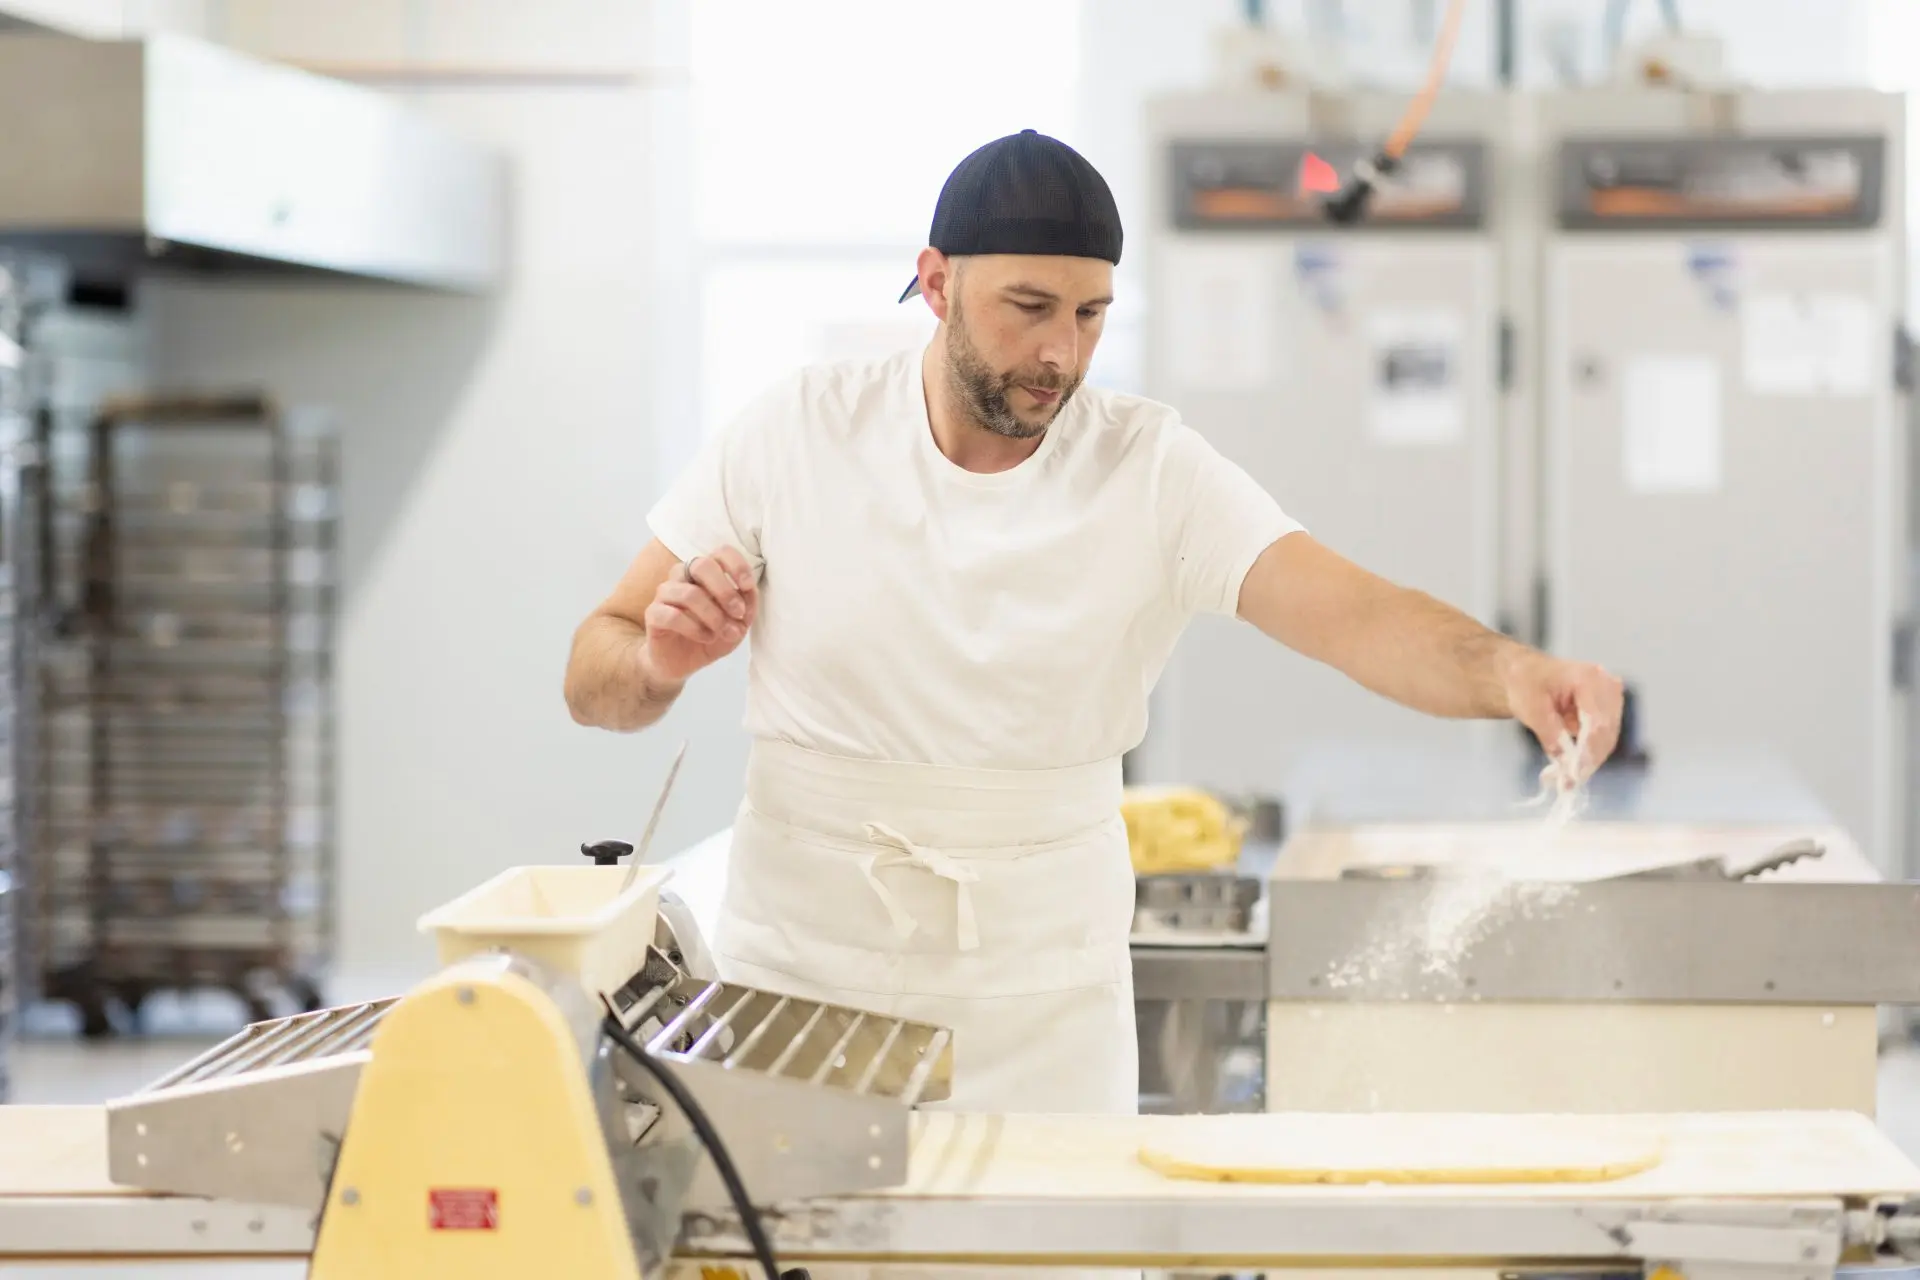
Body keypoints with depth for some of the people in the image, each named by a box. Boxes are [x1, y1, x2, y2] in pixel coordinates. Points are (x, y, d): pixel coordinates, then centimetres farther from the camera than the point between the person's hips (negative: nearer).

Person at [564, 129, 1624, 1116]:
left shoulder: (1151, 471, -7)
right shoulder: (796, 436, -5)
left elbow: (1356, 616, -21)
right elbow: (592, 678, -1)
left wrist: (1507, 671, -40)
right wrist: (660, 663, -24)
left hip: (1045, 1025, 0)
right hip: (799, 989, 0)